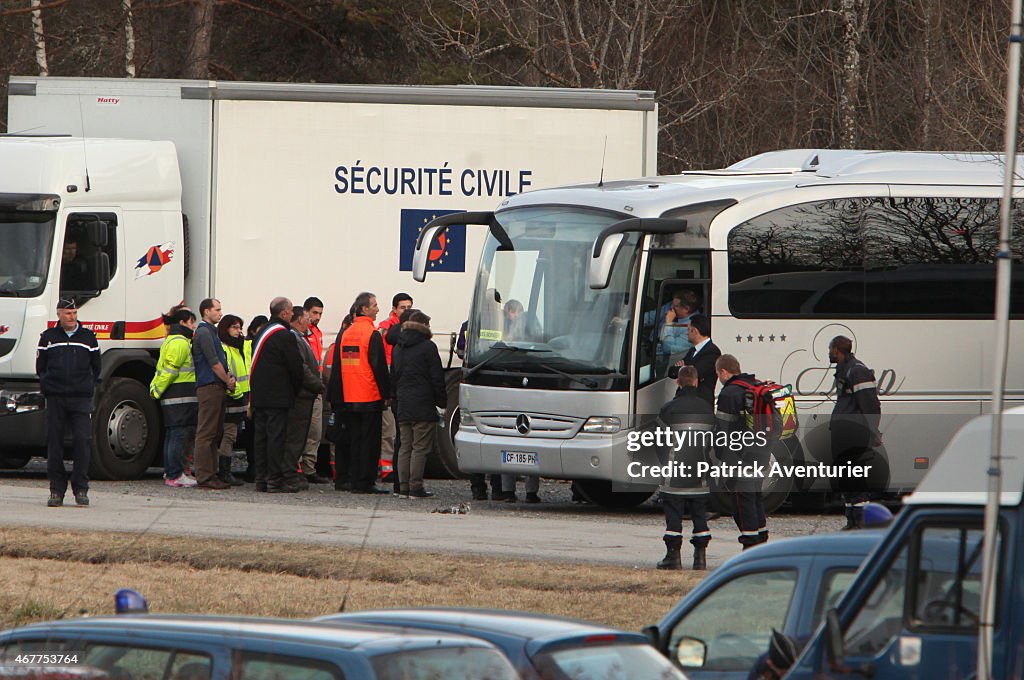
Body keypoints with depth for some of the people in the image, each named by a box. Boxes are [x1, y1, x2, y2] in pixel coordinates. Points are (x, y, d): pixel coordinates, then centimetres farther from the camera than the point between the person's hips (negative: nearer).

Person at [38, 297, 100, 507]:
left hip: (81, 398, -1)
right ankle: (56, 490, 4)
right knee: (54, 443, -1)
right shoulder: (48, 338, 10)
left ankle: (80, 489, -3)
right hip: (55, 399, 1)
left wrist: (88, 386, 10)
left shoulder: (88, 337, 10)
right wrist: (47, 385, 7)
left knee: (82, 440, -9)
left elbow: (96, 368, 17)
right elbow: (40, 367, 16)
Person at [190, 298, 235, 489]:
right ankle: (204, 477, -12)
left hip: (216, 387, 11)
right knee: (206, 433, -10)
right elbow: (214, 363, -15)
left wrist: (228, 378, 5)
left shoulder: (210, 332, 21)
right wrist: (228, 381, -4)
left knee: (215, 433, 12)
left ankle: (212, 474, 15)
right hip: (209, 387, -11)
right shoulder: (204, 332, -10)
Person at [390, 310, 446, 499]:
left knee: (405, 447, 10)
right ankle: (416, 487, -8)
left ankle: (403, 487, 8)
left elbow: (393, 377, 16)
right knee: (420, 447, -5)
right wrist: (442, 401, 0)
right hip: (423, 405, -6)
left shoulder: (398, 348, 12)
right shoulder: (427, 347, -8)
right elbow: (437, 378, -8)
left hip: (403, 405, 6)